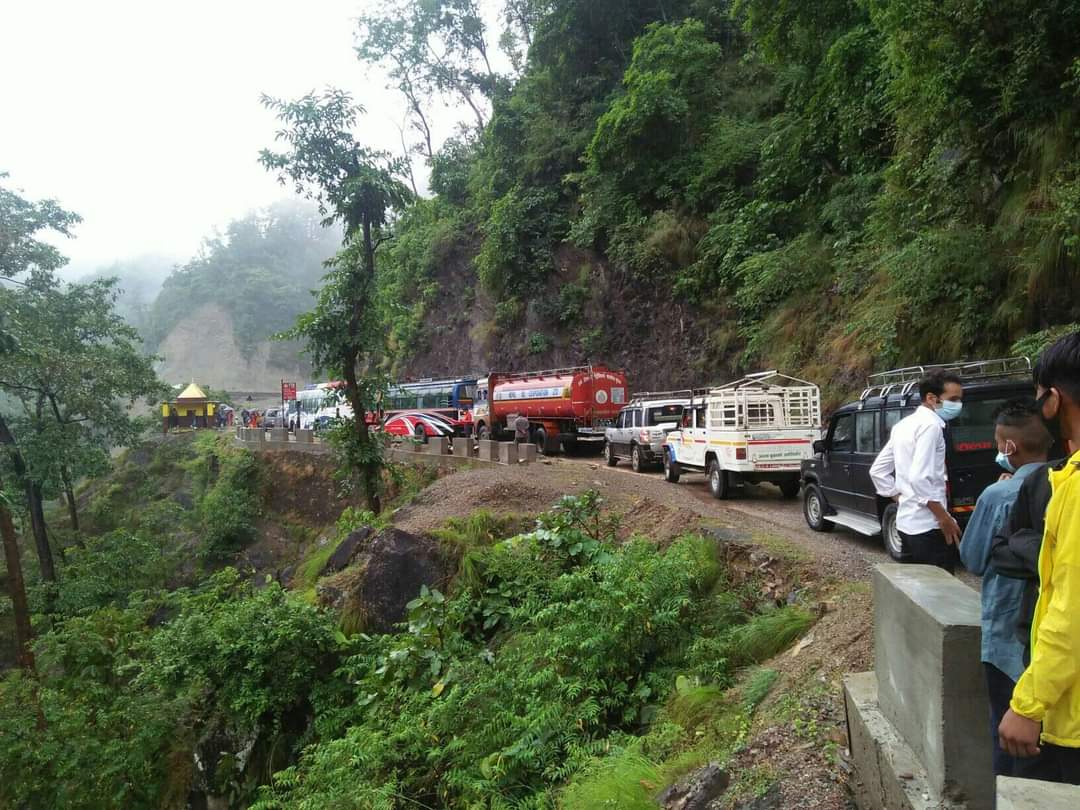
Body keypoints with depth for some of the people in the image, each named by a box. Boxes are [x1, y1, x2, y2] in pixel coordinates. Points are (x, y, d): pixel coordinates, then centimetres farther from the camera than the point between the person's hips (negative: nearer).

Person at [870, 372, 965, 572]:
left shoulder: (904, 424, 13)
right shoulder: (931, 425, -14)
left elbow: (877, 471, 16)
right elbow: (919, 478, -25)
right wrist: (945, 518, -18)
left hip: (907, 523, 9)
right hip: (928, 527, -9)